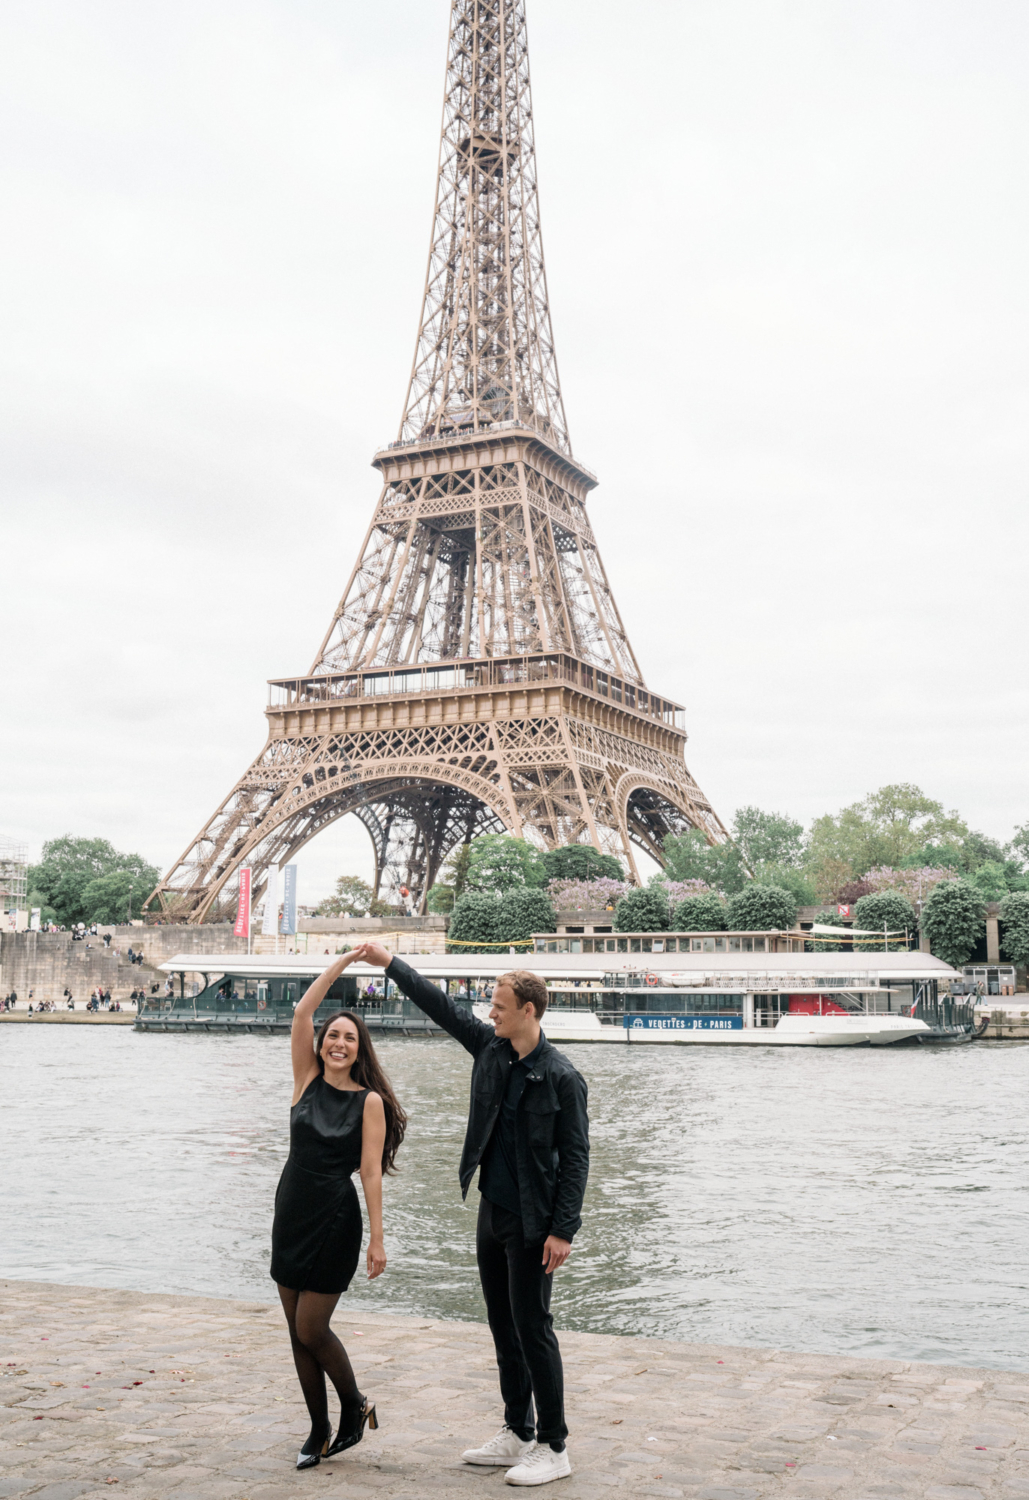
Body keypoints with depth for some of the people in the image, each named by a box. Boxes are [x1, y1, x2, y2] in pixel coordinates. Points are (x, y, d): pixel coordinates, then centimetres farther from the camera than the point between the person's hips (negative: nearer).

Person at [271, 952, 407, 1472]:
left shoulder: (370, 1101, -6)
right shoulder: (308, 1081, 2)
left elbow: (371, 1173, -9)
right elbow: (302, 1011, -5)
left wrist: (377, 1239, -12)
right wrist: (343, 960, -6)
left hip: (335, 1223, -4)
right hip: (291, 1215, 5)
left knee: (311, 1331, -2)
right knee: (298, 1334, 10)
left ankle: (355, 1407, 23)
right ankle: (320, 1432, 25)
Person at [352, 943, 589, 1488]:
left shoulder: (562, 1078, -15)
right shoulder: (489, 1049, 3)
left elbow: (575, 1157, -14)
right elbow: (442, 1007, 11)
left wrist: (563, 1229, -18)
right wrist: (390, 964, 9)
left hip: (532, 1223, -7)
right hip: (491, 1212, 7)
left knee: (532, 1329, -2)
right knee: (503, 1326, 15)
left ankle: (553, 1447, 10)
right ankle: (516, 1434, 27)